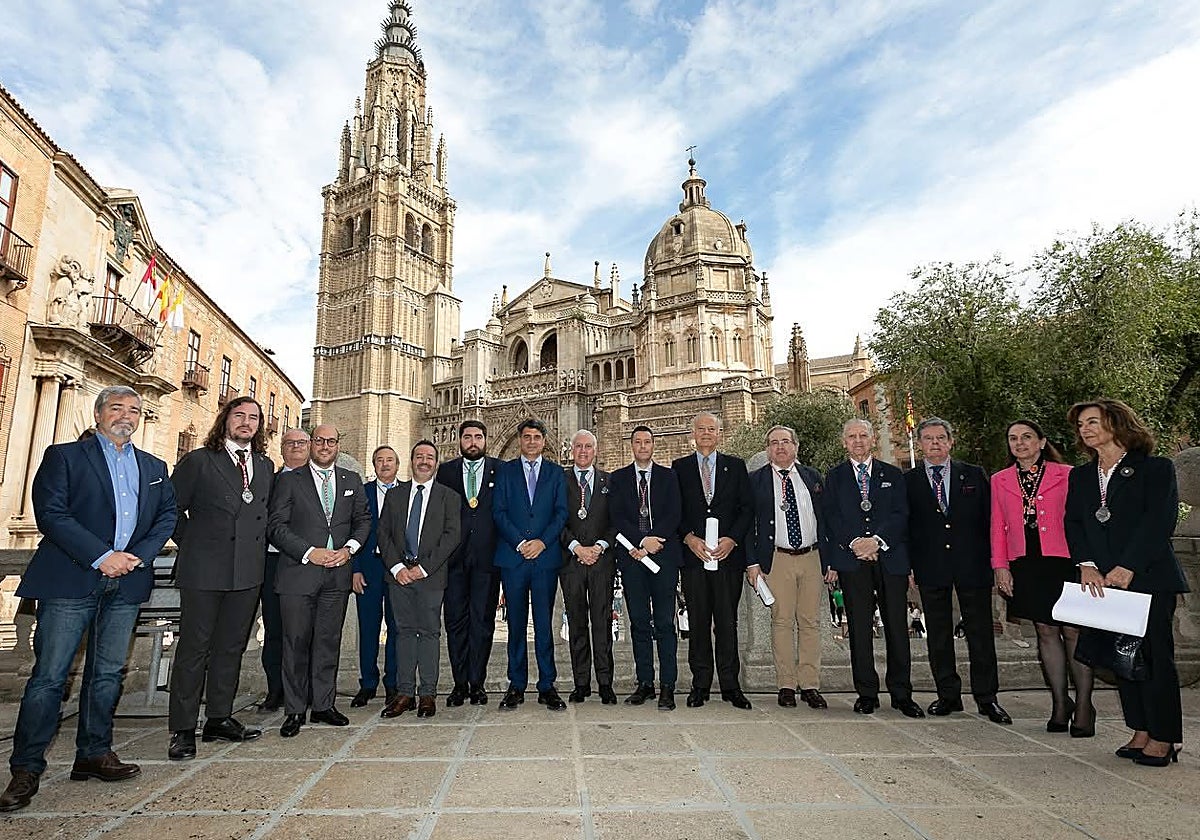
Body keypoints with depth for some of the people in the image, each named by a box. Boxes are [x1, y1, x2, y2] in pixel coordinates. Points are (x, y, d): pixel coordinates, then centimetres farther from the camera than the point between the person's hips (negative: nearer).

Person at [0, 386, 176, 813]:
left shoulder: (154, 468, 15)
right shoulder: (64, 456, 2)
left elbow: (167, 515, 11)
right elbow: (50, 514, -8)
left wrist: (138, 556, -6)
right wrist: (101, 556, -15)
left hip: (126, 583, 4)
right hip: (71, 581, -4)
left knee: (107, 673, 11)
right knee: (49, 675, -1)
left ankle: (94, 754, 22)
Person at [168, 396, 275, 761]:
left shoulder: (266, 466, 11)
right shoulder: (198, 461, -2)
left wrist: (257, 547, 10)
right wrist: (192, 542, 2)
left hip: (248, 571, 5)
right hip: (204, 570, -4)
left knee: (231, 647, 13)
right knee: (194, 649, 2)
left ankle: (219, 718, 25)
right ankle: (183, 729, 11)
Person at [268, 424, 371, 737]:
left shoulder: (352, 481, 12)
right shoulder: (290, 480, 3)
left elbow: (363, 520, 14)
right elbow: (277, 524, -3)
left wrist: (349, 548, -4)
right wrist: (309, 552, -13)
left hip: (337, 573, 3)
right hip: (299, 571, -2)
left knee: (329, 641, 8)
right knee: (296, 641, 2)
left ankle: (323, 705, 19)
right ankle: (295, 710, 13)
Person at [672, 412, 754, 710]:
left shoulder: (736, 466, 11)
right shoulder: (679, 468, 10)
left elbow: (747, 507, 5)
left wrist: (732, 539, -8)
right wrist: (690, 538, -9)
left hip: (728, 553, 0)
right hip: (693, 553, 0)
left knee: (727, 621, 2)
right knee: (698, 621, 3)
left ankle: (730, 685, 12)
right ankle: (700, 685, 12)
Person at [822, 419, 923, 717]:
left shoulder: (892, 475, 14)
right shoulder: (834, 477, 12)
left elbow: (900, 514, 3)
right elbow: (831, 517, 2)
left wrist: (877, 540, -12)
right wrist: (854, 542, -13)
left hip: (891, 558, 1)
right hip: (852, 560, -1)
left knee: (897, 627, 2)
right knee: (859, 628, 2)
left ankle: (901, 694, 12)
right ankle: (867, 693, 10)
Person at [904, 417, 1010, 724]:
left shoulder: (974, 475, 7)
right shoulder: (908, 481, 5)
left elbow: (989, 519, 6)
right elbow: (904, 526, 4)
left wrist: (991, 561, -1)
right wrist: (908, 565, -2)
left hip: (972, 566, 0)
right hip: (930, 569, 0)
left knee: (981, 632, 5)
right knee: (938, 635, 7)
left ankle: (986, 698, 17)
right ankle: (948, 695, 19)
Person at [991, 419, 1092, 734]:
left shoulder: (1067, 475, 5)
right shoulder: (999, 481, 12)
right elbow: (998, 527, 11)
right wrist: (1000, 565, 4)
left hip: (1064, 563, -2)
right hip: (1025, 566, 3)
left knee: (1073, 632, -2)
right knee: (1046, 632, 7)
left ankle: (1083, 706, 8)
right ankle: (1060, 703, 16)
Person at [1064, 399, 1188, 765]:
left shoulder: (1156, 469, 0)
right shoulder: (1080, 476, 15)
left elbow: (1160, 520, -11)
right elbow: (1073, 522, 7)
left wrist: (1128, 567, -19)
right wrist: (1086, 564, -9)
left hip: (1149, 578, -5)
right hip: (1103, 582, 5)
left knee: (1155, 655, -1)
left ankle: (1162, 738, 9)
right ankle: (1141, 732, 19)